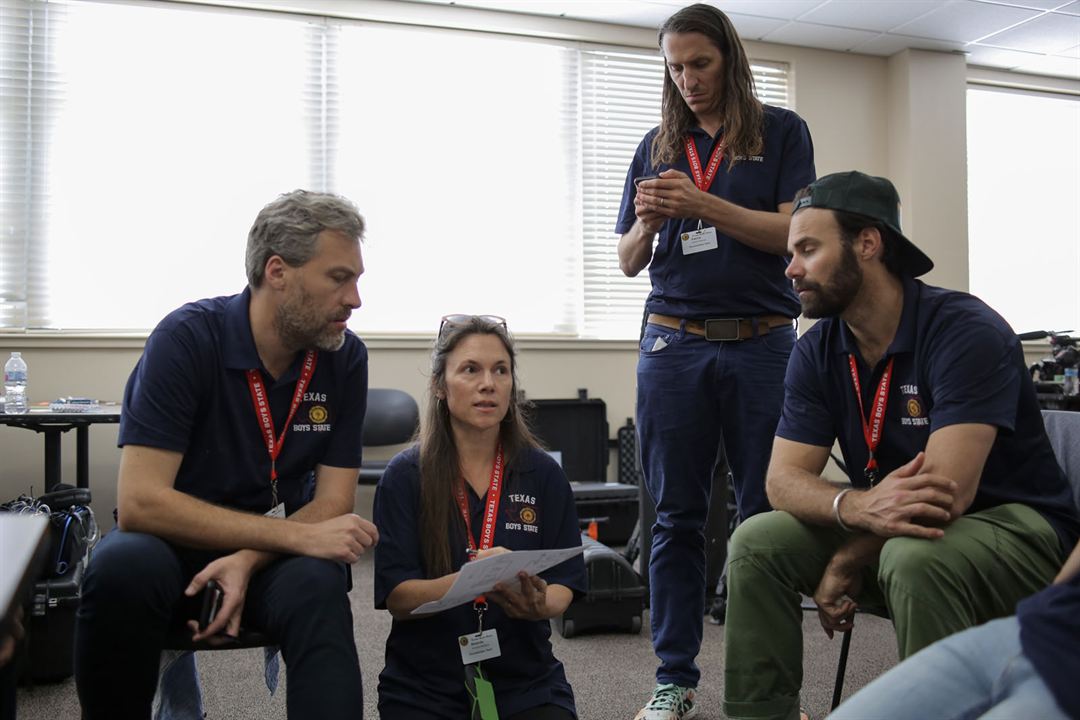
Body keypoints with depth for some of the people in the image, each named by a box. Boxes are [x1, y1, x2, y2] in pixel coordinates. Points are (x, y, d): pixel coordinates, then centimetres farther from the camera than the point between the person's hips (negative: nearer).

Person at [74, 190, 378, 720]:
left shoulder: (345, 357, -5)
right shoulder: (187, 338, -16)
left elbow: (332, 502, -4)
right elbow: (139, 502, -23)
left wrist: (247, 561, -24)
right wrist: (298, 535, -27)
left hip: (274, 555, 1)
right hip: (174, 543, -1)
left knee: (317, 586, -32)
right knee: (123, 566, -33)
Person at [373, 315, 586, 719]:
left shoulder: (543, 474, -1)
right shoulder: (405, 476, -6)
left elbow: (563, 587, -2)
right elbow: (396, 598, -11)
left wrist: (538, 604, -25)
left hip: (524, 681, 2)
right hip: (424, 686, -2)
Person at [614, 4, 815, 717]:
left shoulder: (781, 131, 8)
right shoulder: (657, 146, 15)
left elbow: (794, 232, -5)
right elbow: (629, 260, 14)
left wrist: (705, 205, -16)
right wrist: (647, 222, -8)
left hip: (762, 341, -2)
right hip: (674, 341, 2)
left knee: (766, 512, 2)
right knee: (677, 516, 4)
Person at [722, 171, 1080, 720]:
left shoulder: (967, 332, -22)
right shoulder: (816, 352, -2)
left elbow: (945, 492, -29)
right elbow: (783, 480, -11)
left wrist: (847, 562, -18)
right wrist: (858, 506, -33)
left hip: (1014, 525, -6)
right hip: (885, 531, 6)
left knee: (913, 557, -37)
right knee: (757, 541, -12)